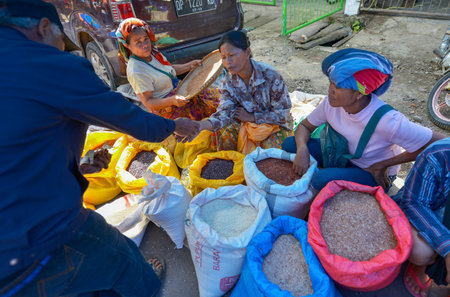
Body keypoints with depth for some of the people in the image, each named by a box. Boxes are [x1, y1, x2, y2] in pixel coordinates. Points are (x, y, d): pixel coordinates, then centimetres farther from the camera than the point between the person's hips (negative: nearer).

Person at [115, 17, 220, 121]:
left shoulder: (152, 53, 1)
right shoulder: (137, 72, -26)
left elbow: (170, 69, 18)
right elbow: (148, 103, -25)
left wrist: (190, 66, 5)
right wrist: (172, 101, -40)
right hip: (164, 108, -9)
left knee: (214, 92, 8)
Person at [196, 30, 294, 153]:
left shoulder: (270, 75, -27)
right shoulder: (229, 81, -13)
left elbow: (283, 114, -21)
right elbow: (225, 112, -24)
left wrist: (251, 117, -21)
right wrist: (202, 125, -44)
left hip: (276, 124, -2)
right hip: (248, 121, 3)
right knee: (224, 131, -23)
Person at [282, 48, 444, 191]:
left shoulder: (387, 121, -35)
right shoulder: (331, 103, -19)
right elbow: (305, 126, -6)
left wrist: (383, 165, -19)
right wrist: (302, 149, -28)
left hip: (376, 175, -5)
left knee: (322, 180, -34)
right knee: (290, 144, -11)